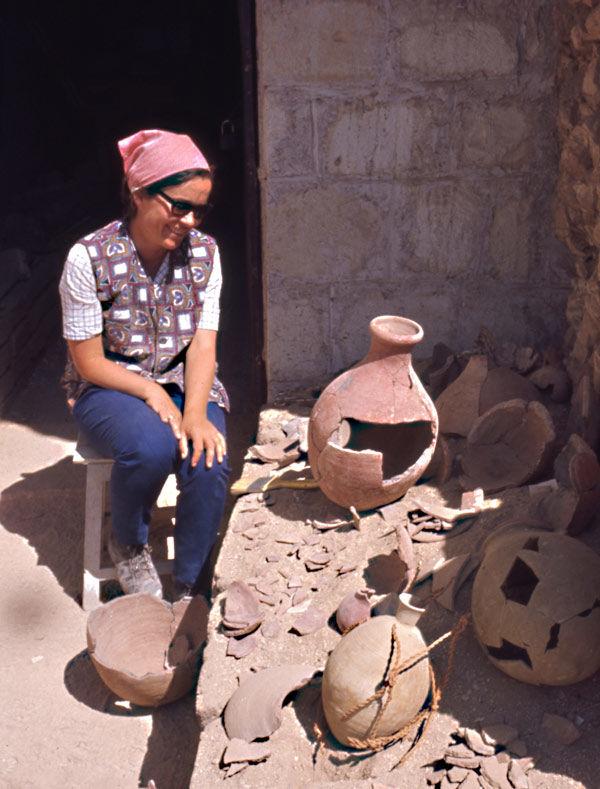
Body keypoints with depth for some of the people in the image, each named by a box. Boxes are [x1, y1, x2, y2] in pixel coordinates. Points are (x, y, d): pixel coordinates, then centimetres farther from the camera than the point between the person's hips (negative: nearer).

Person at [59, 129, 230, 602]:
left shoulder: (204, 252, -5)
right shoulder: (89, 258, -15)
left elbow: (203, 344, -7)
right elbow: (89, 362, -11)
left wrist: (196, 412, -23)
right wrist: (152, 394, -23)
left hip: (183, 381, 3)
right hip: (109, 387, -3)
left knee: (209, 463, -26)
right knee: (151, 447, -34)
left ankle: (189, 591, -3)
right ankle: (128, 544, 0)